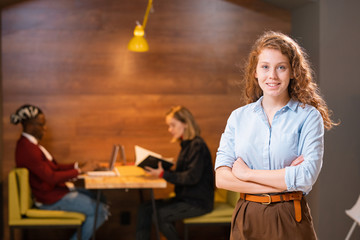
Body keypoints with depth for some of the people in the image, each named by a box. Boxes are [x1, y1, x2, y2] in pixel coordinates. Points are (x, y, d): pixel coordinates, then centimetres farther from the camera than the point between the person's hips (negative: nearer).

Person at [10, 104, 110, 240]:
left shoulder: (30, 143, 10)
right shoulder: (27, 149, -23)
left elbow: (53, 167, 14)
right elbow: (51, 177, -25)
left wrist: (76, 165, 1)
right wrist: (78, 171, -17)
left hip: (54, 191, 11)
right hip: (50, 200, -11)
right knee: (101, 211, -13)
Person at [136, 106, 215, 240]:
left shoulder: (197, 145, -15)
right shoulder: (186, 144, 14)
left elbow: (192, 177, -22)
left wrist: (163, 174, -22)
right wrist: (161, 170, 4)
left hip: (198, 202, -9)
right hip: (185, 197, 9)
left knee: (160, 215, -22)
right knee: (144, 209, -6)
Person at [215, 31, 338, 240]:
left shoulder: (308, 116, -4)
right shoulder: (238, 117, 5)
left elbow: (307, 177, -16)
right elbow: (221, 177, -5)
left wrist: (247, 174, -9)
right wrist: (284, 180, -13)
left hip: (290, 222, -2)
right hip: (246, 220, 3)